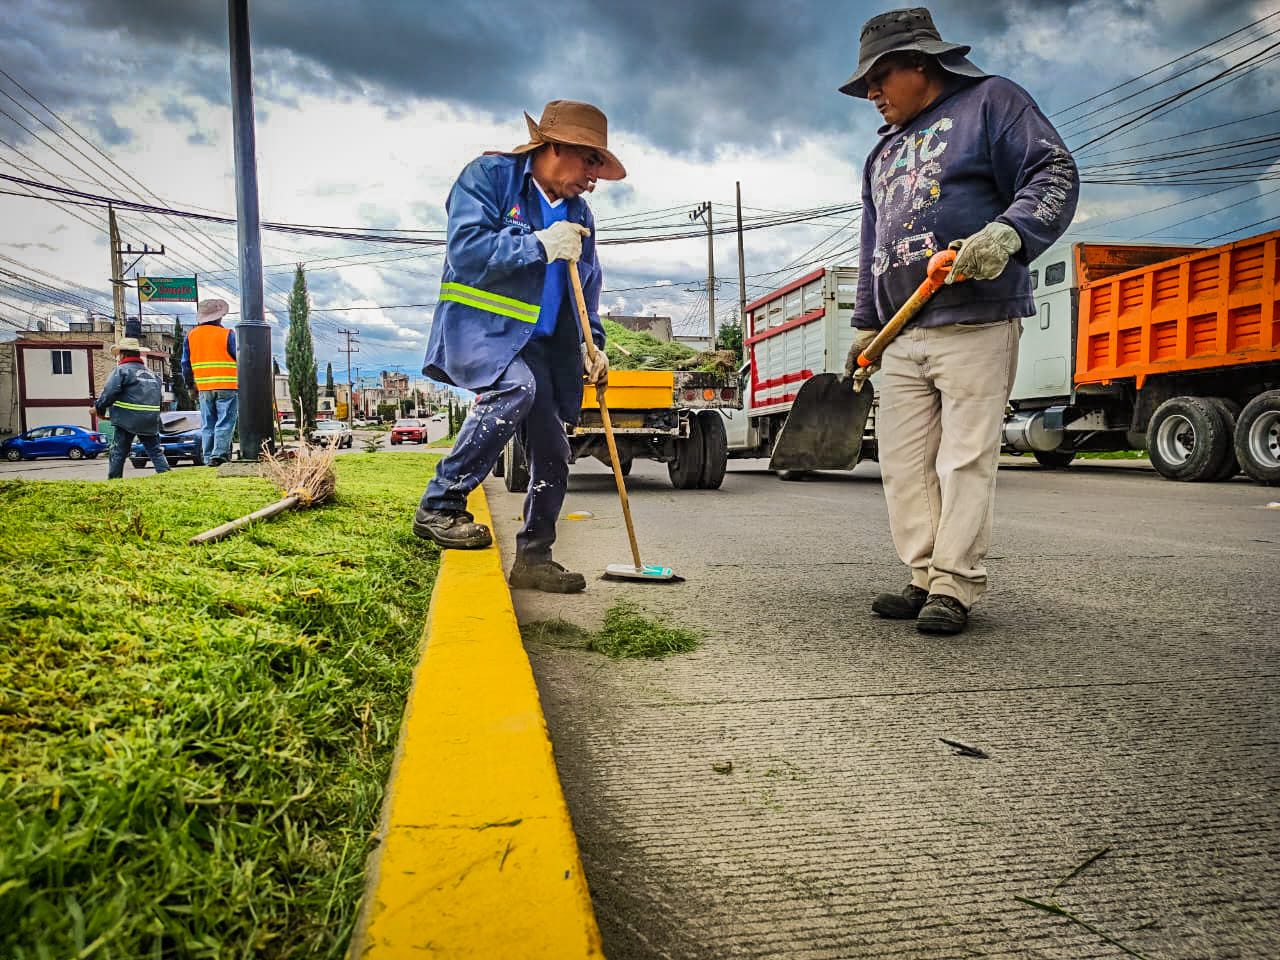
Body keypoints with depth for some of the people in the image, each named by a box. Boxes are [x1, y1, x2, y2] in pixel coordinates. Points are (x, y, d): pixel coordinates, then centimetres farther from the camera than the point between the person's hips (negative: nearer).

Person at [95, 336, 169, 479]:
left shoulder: (121, 370, -4)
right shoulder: (151, 372, 17)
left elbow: (109, 392, -12)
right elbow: (160, 395, 18)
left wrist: (99, 408, 3)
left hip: (127, 419, -5)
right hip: (151, 420, 5)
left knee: (118, 453, 5)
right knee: (155, 451, 8)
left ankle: (113, 480, 8)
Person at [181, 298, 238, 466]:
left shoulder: (191, 335, 9)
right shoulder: (227, 334, -6)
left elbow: (186, 363, 14)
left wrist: (190, 384, 25)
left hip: (204, 387, 4)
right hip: (226, 386, -4)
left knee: (207, 424, 10)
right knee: (225, 423, -3)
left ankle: (208, 457, 10)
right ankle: (219, 453, -12)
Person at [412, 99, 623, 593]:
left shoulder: (579, 213, 16)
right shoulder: (488, 175, -4)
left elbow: (587, 288, 21)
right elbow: (465, 247, -18)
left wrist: (591, 343, 6)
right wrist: (540, 246, -18)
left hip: (540, 344, 7)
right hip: (480, 328, -7)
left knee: (552, 455, 2)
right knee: (516, 387, -36)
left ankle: (533, 557, 17)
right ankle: (439, 506, -23)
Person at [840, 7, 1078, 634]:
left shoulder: (990, 101, 7)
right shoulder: (883, 154, 27)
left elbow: (1054, 175, -5)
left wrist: (1008, 233, -23)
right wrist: (866, 324, 23)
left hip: (976, 325, -7)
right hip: (903, 337, 7)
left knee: (965, 459, -8)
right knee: (903, 462, 2)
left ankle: (956, 586, -2)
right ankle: (924, 576, 9)